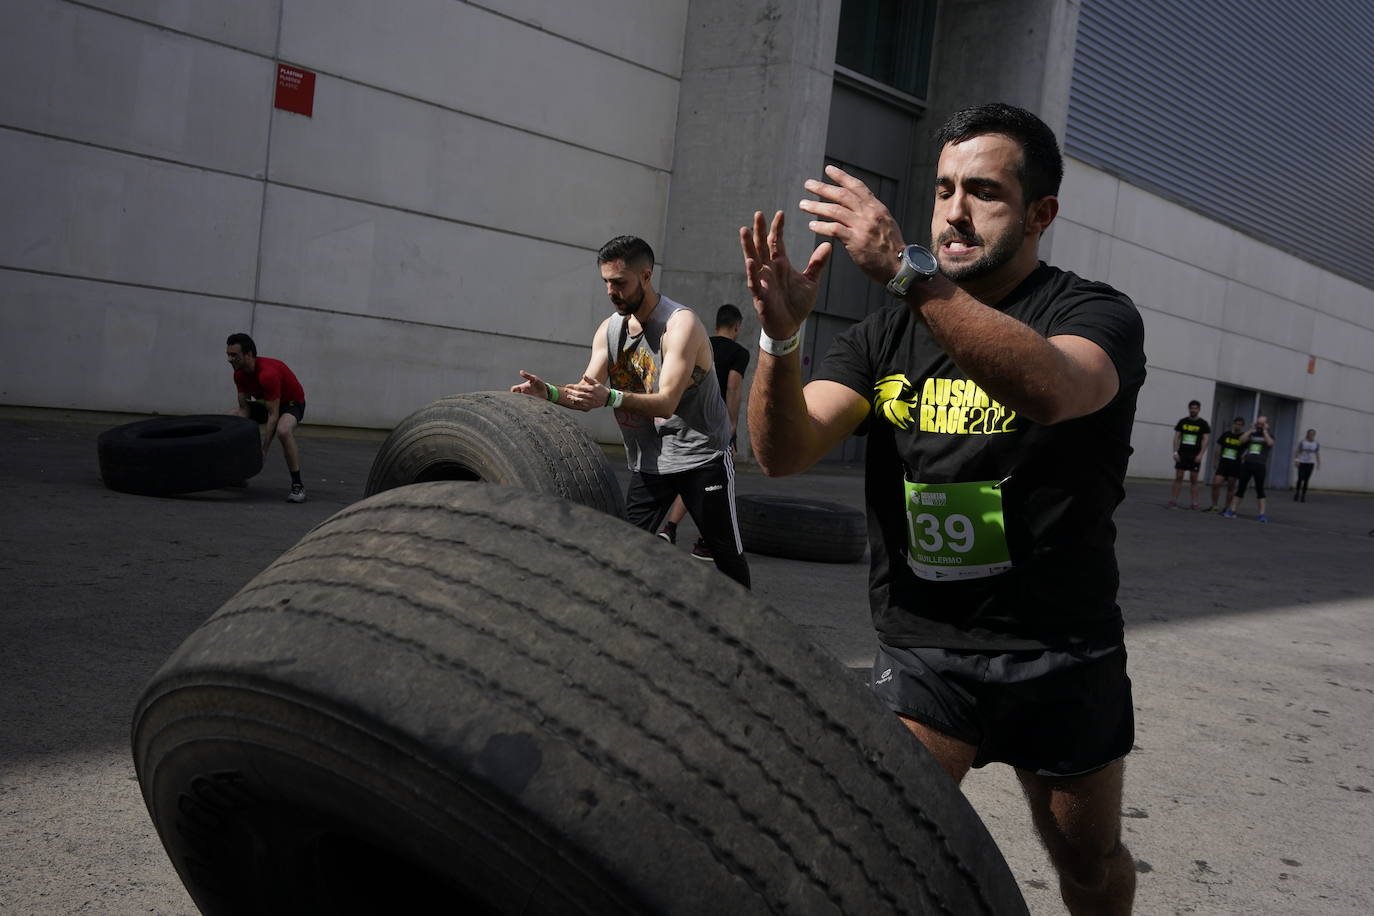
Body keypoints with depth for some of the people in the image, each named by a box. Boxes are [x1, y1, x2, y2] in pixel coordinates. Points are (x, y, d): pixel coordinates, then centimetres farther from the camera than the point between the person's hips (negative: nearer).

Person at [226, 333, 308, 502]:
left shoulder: (268, 373, -35)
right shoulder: (239, 373, -10)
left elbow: (273, 415, -33)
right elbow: (244, 408, -4)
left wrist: (264, 450, -32)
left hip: (291, 402, -9)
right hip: (265, 402, 9)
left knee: (283, 431, -40)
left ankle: (297, 485, -30)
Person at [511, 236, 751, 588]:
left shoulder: (681, 324, -20)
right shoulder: (609, 330, 2)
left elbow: (666, 402, -30)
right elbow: (587, 394, -3)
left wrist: (611, 397, -46)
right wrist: (549, 391, -24)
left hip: (701, 455, -5)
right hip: (648, 461, 6)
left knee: (725, 550, 6)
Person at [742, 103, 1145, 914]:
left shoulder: (1096, 316, -8)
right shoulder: (887, 337, 2)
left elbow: (1050, 390, -34)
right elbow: (786, 453, -11)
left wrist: (909, 272, -42)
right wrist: (780, 336, -29)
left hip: (1064, 655, -1)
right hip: (922, 651, 1)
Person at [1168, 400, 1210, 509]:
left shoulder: (1203, 424, 1)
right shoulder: (1182, 422, 7)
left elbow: (1205, 440, -3)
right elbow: (1176, 437, 7)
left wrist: (1200, 454, -13)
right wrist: (1175, 452, -3)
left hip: (1195, 456, -2)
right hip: (1182, 454, 2)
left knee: (1193, 479, 0)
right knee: (1178, 477, -1)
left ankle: (1195, 503, 3)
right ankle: (1173, 500, 0)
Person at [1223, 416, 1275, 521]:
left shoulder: (1268, 436, 9)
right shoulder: (1252, 434, 16)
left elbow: (1270, 443, -13)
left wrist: (1265, 431, -7)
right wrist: (1251, 429, 1)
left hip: (1260, 465, -2)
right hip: (1247, 464, 2)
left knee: (1260, 490, -1)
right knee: (1240, 488, 2)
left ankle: (1262, 514, 2)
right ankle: (1231, 510, 4)